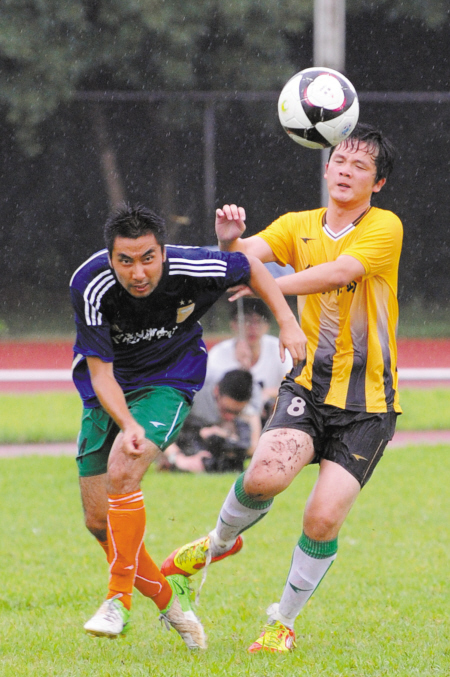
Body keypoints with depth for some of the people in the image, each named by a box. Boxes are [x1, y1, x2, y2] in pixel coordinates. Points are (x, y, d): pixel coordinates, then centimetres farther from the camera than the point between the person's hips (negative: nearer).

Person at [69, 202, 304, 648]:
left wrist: (287, 321, -8)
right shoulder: (89, 286, -27)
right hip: (106, 393, 2)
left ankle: (119, 599, -19)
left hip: (168, 382, -2)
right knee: (99, 520, 0)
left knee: (122, 471, -29)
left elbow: (249, 268, -1)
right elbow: (100, 373, -25)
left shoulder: (192, 269, -24)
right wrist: (127, 425, -40)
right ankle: (167, 600, 21)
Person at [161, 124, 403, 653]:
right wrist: (231, 240, -33)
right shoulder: (299, 226, 6)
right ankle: (220, 540, 10)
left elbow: (337, 273, -23)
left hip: (367, 399, -2)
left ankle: (284, 623, 12)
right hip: (309, 385, 2)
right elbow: (252, 252, -11)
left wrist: (269, 284, -30)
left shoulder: (384, 227, -8)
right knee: (266, 475, -24)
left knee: (324, 517, -12)